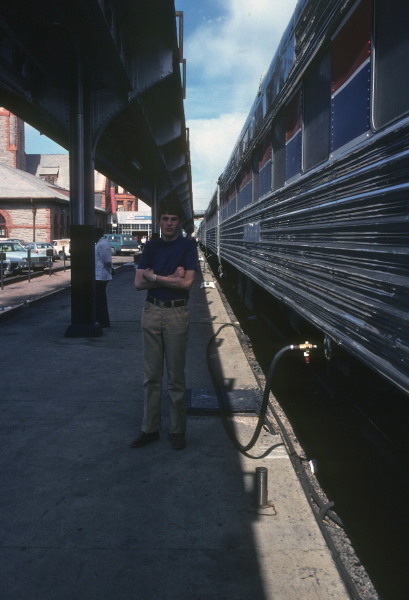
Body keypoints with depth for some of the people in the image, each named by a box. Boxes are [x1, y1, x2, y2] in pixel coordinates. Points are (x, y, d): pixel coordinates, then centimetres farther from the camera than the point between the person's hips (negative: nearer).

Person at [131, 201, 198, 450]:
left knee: (176, 376, 4)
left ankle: (178, 431, 15)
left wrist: (154, 276, -9)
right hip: (152, 311, 4)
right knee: (151, 376, 9)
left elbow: (187, 282, -15)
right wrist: (171, 277, -10)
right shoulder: (151, 246, 9)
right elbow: (139, 283, 0)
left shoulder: (188, 246, -1)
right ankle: (150, 428, 19)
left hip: (176, 313, -3)